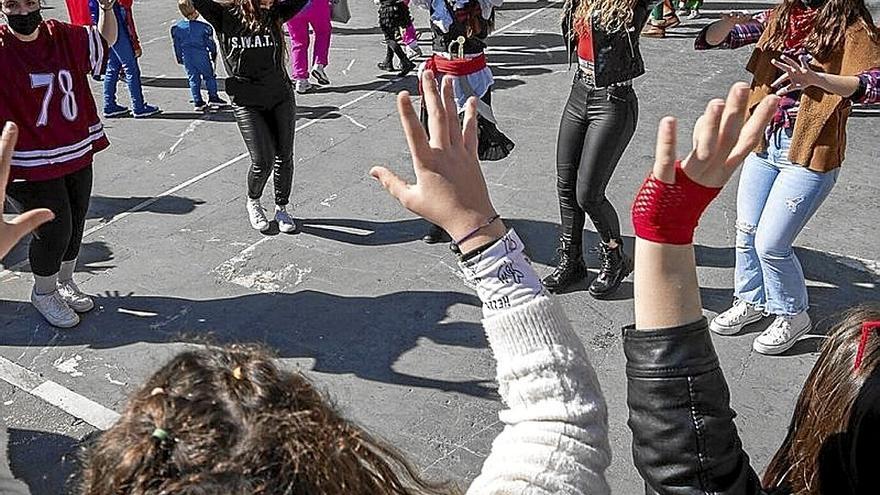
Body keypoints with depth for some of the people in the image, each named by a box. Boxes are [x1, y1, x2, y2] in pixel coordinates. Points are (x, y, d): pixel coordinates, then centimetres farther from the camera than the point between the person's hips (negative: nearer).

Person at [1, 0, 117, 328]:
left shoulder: (63, 36, 1)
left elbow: (105, 39, 18)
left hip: (78, 154, 5)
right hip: (31, 165, -5)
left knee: (75, 225, 15)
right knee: (54, 230, -3)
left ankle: (64, 283, 41)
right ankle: (44, 293, 25)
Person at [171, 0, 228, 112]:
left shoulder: (176, 28, -2)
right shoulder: (203, 26, -15)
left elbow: (176, 45, 7)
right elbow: (210, 42, -4)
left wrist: (180, 59, 19)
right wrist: (213, 54, 12)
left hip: (186, 57, 4)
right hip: (201, 55, -4)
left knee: (193, 79, 10)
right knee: (209, 75, 13)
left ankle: (197, 102, 9)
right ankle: (213, 97, 16)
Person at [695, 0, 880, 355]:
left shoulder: (851, 29, -11)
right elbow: (710, 40, 3)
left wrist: (813, 79, -41)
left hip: (809, 154, -6)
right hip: (765, 143, 6)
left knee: (770, 243, -4)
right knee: (746, 232, 13)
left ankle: (792, 316, 21)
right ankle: (751, 302, 36)